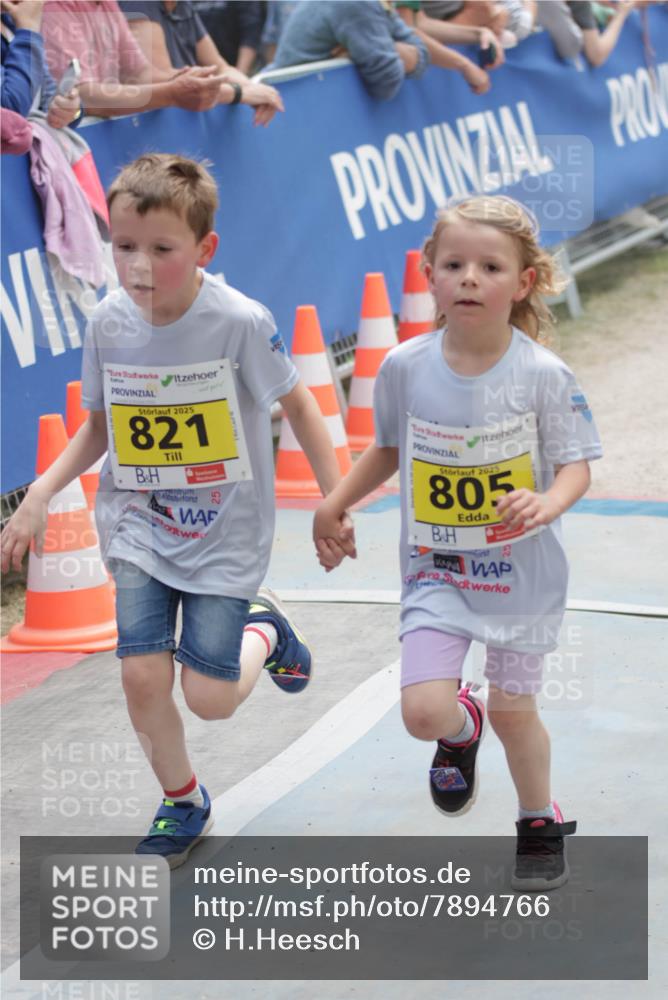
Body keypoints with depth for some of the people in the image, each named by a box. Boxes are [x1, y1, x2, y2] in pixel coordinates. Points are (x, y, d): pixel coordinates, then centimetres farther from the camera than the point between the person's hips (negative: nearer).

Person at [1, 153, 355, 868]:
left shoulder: (240, 322, -20)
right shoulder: (109, 324, -8)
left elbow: (298, 406, -6)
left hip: (226, 531, -3)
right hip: (139, 527, 3)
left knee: (209, 696, -5)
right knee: (143, 676, -8)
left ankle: (264, 633, 30)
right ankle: (182, 803, 19)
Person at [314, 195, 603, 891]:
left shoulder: (542, 375, -14)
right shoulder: (404, 368, -7)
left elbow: (576, 465, -9)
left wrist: (546, 503, -30)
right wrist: (333, 506, 7)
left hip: (521, 569, -1)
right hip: (436, 571, 1)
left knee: (513, 711, 11)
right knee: (423, 710, -14)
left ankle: (541, 825, 39)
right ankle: (463, 727, 25)